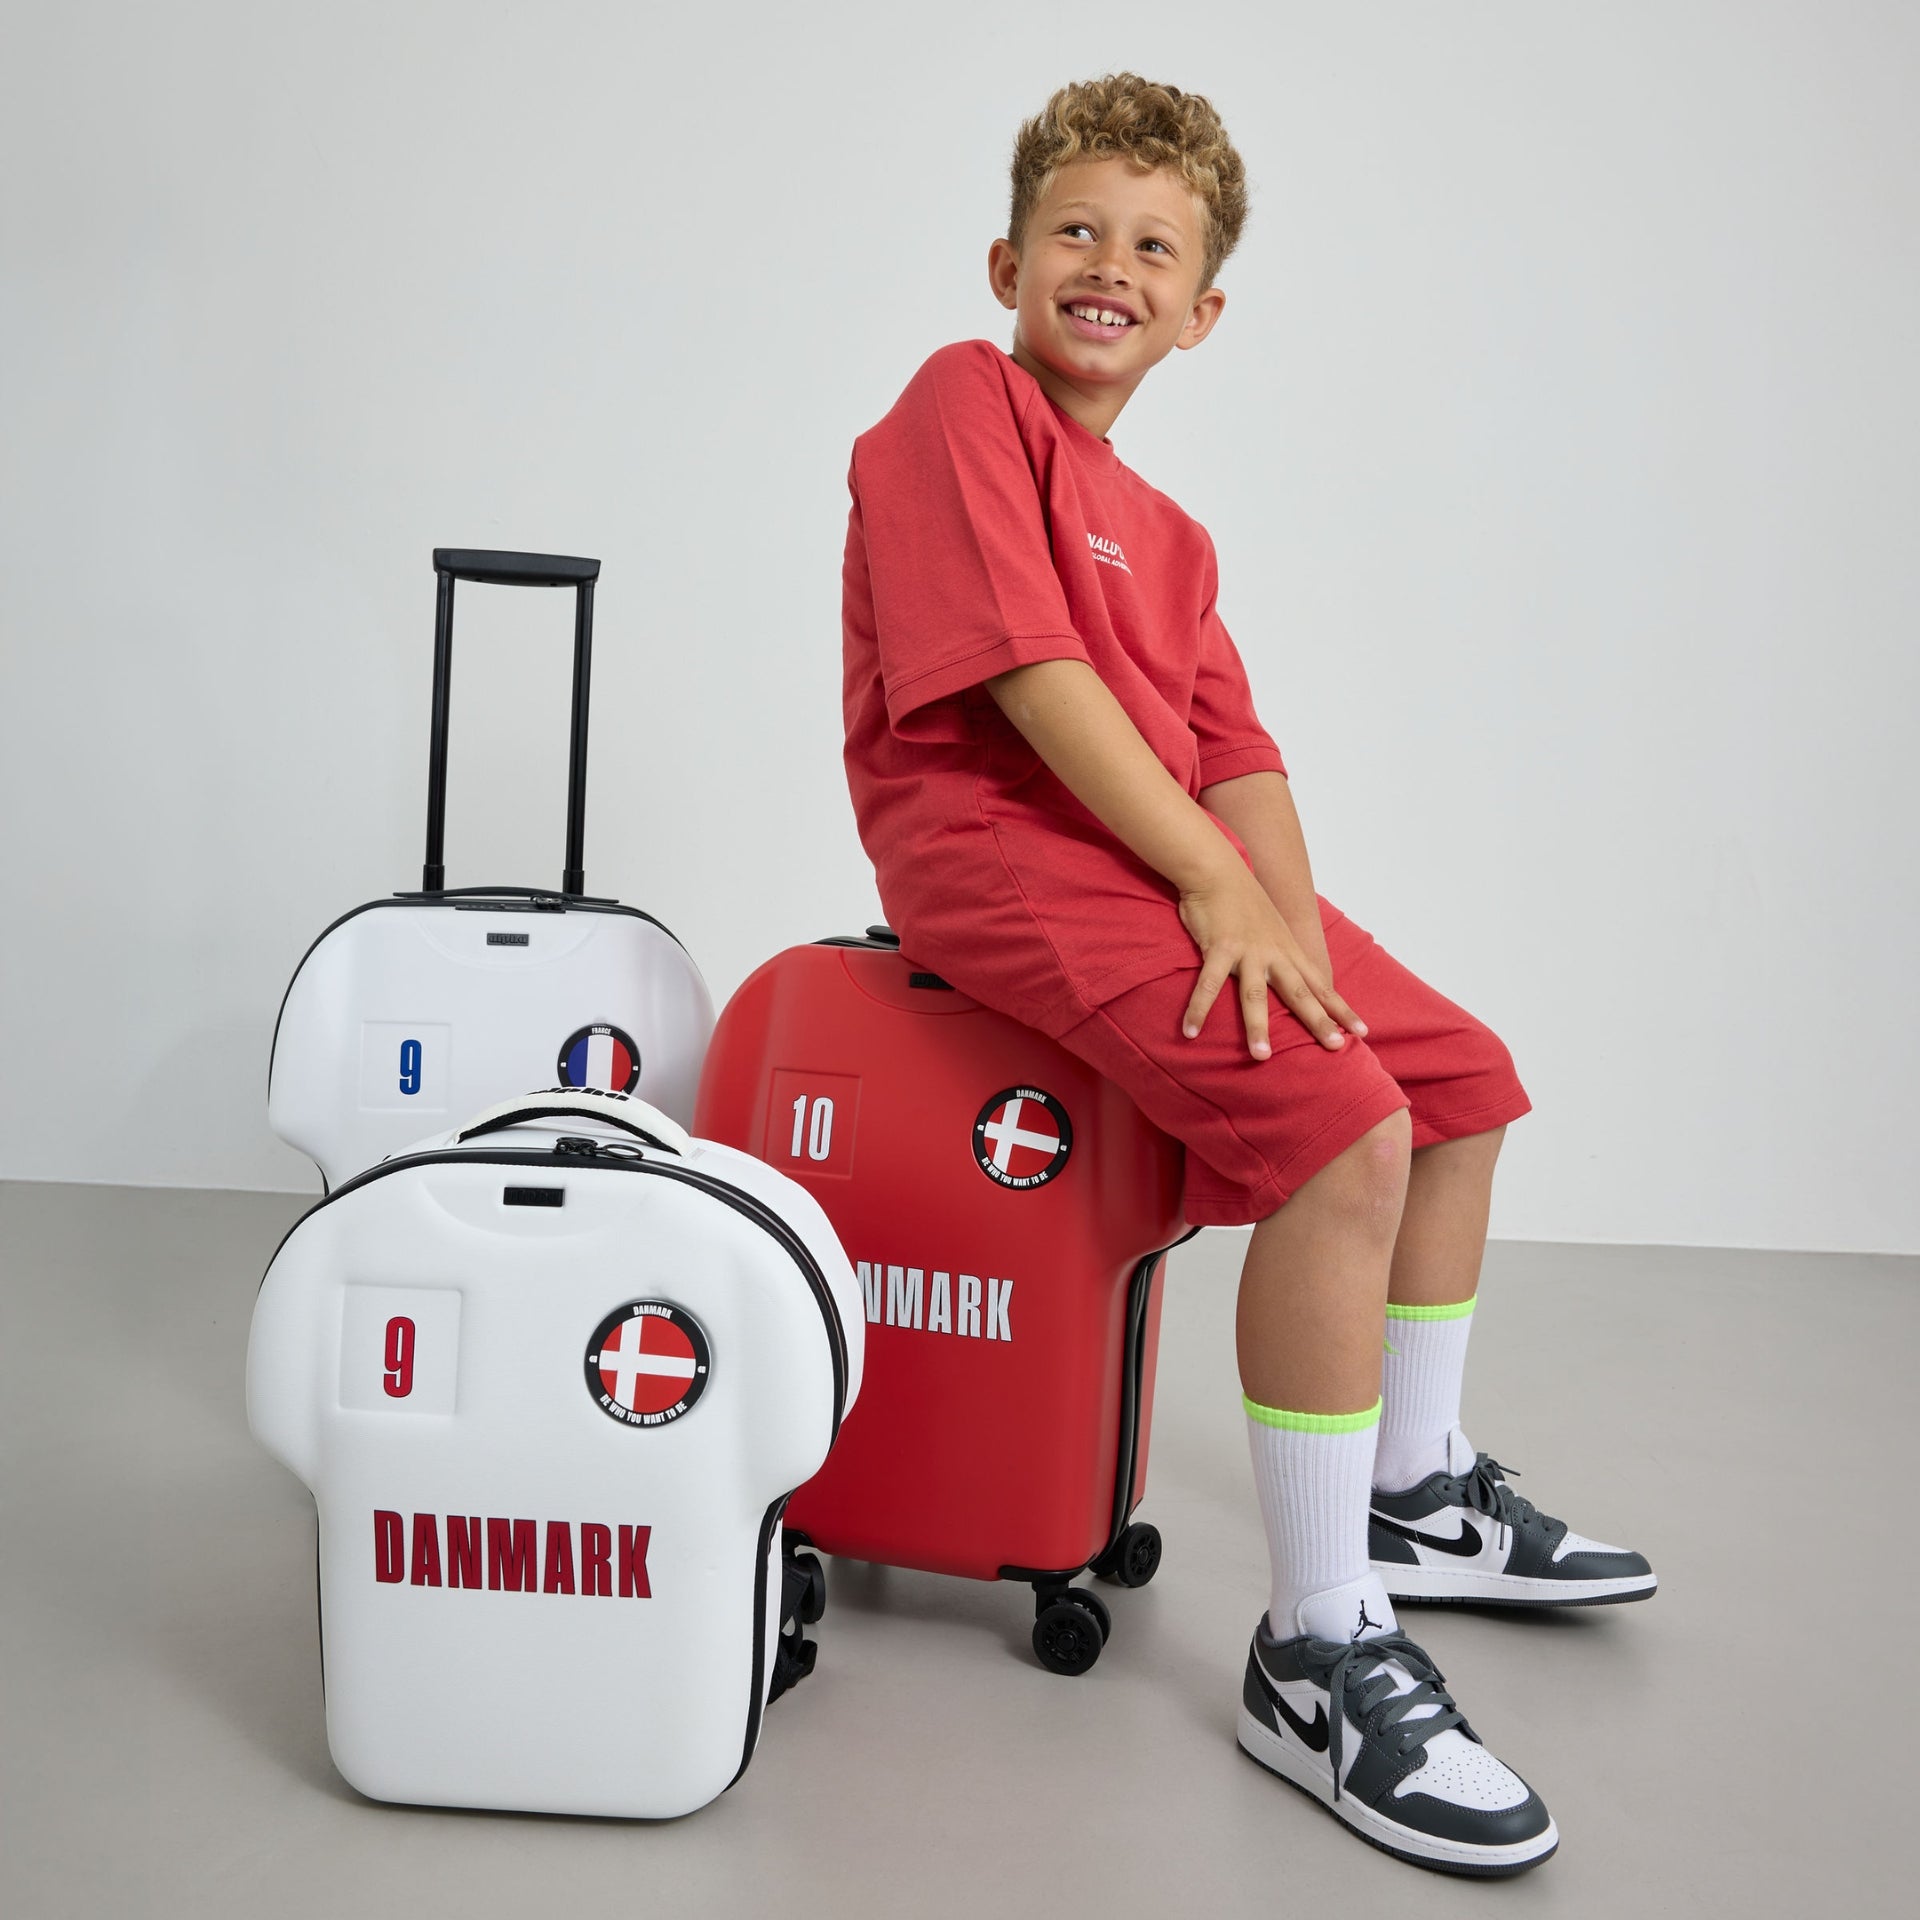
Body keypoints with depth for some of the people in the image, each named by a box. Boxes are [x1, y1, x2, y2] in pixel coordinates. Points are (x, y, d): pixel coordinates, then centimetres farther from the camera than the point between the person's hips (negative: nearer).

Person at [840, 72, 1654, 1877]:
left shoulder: (1168, 535, 21)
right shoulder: (964, 400, -4)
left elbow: (1235, 755, 13)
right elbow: (1030, 675, -17)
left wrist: (1294, 927, -6)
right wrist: (1216, 884, -20)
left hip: (1173, 858, 10)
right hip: (997, 840, -9)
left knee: (1460, 1079, 13)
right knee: (1339, 1129, -26)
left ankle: (1416, 1488, 31)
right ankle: (1320, 1656, -13)